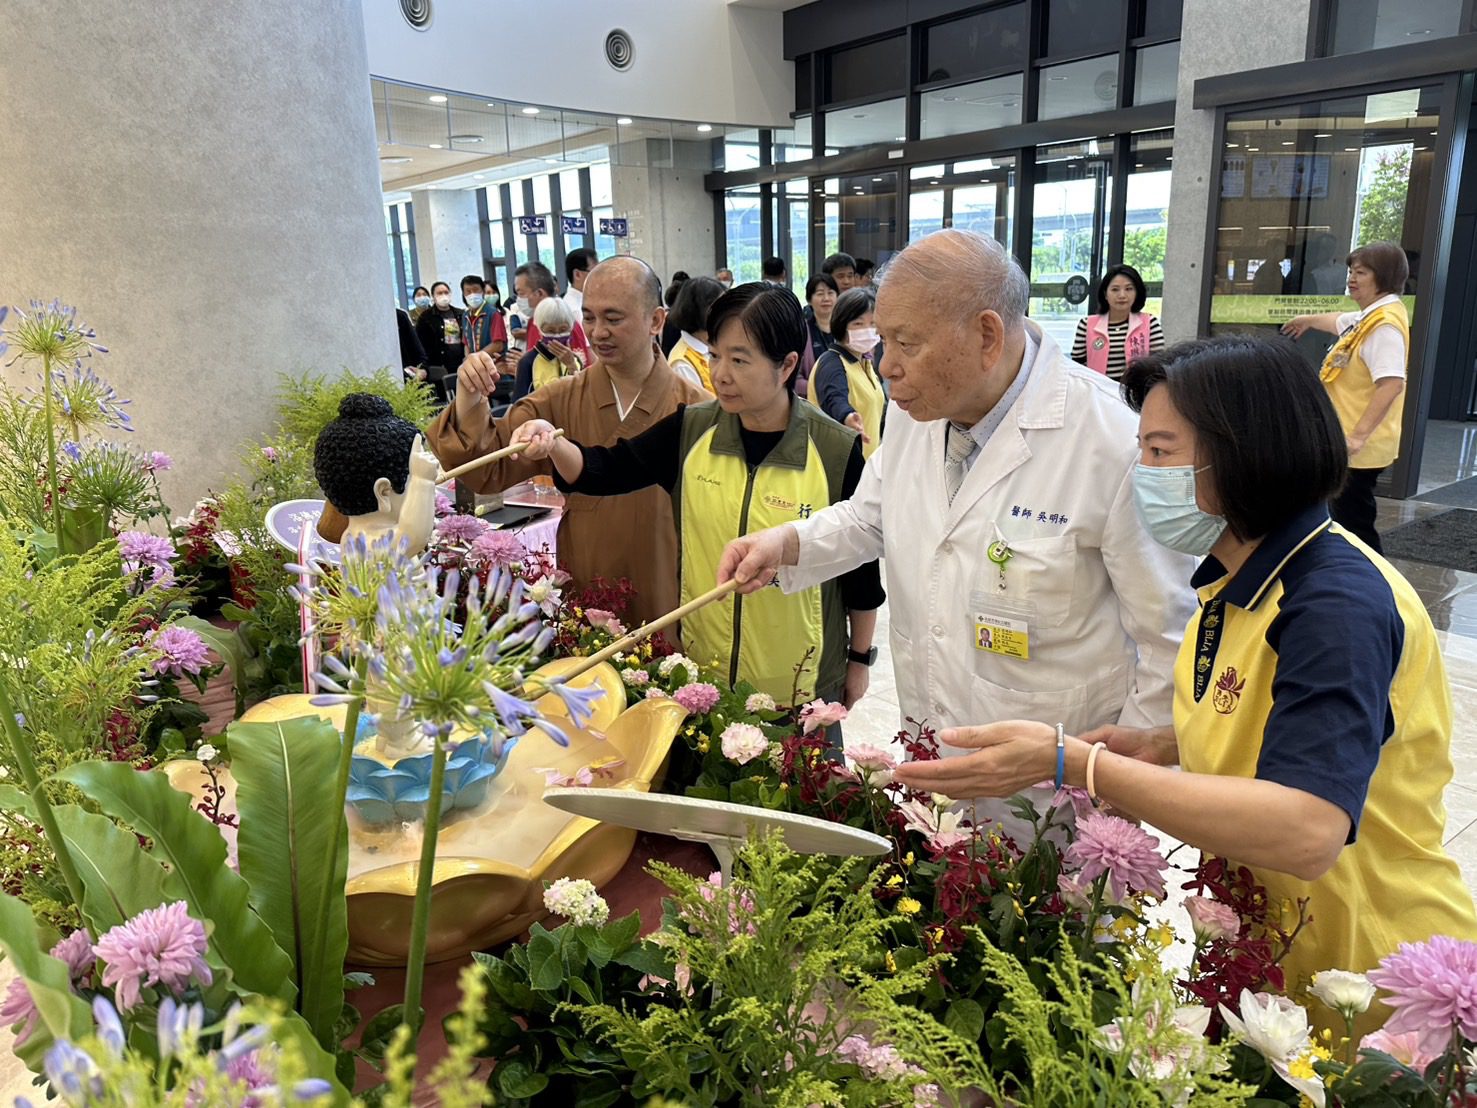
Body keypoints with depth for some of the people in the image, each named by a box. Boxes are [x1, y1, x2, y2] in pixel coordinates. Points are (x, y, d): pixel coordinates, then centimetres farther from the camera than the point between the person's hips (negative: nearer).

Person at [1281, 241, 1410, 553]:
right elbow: (1341, 322, 35)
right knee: (1348, 518, 20)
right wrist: (1308, 320, 53)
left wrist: (1358, 436, -34)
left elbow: (1392, 384, -30)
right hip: (1348, 442, 10)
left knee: (1354, 524, -5)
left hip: (1360, 448, -10)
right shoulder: (1370, 316, 11)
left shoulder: (1385, 323, -19)